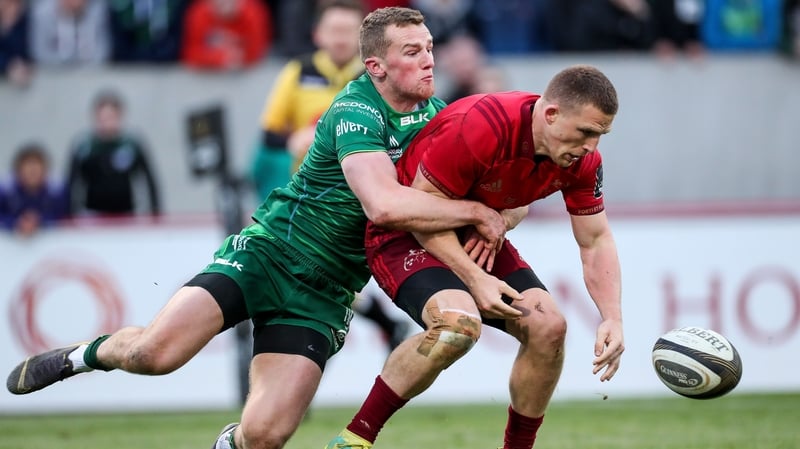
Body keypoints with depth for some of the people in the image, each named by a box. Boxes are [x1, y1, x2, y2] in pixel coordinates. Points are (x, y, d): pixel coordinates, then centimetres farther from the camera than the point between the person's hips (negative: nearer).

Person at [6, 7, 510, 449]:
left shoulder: (434, 113, 5)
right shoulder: (357, 112, -17)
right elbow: (383, 204, -32)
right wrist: (474, 212, -23)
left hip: (323, 296, 5)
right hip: (269, 252, -5)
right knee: (153, 352, -25)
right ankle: (89, 353, 10)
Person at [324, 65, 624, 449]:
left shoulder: (582, 159, -11)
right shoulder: (480, 127, -32)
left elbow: (596, 241, 0)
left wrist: (612, 317, -14)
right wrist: (474, 278, -28)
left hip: (477, 239, 7)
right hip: (406, 235, -7)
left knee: (548, 327, -10)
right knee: (459, 322, -33)